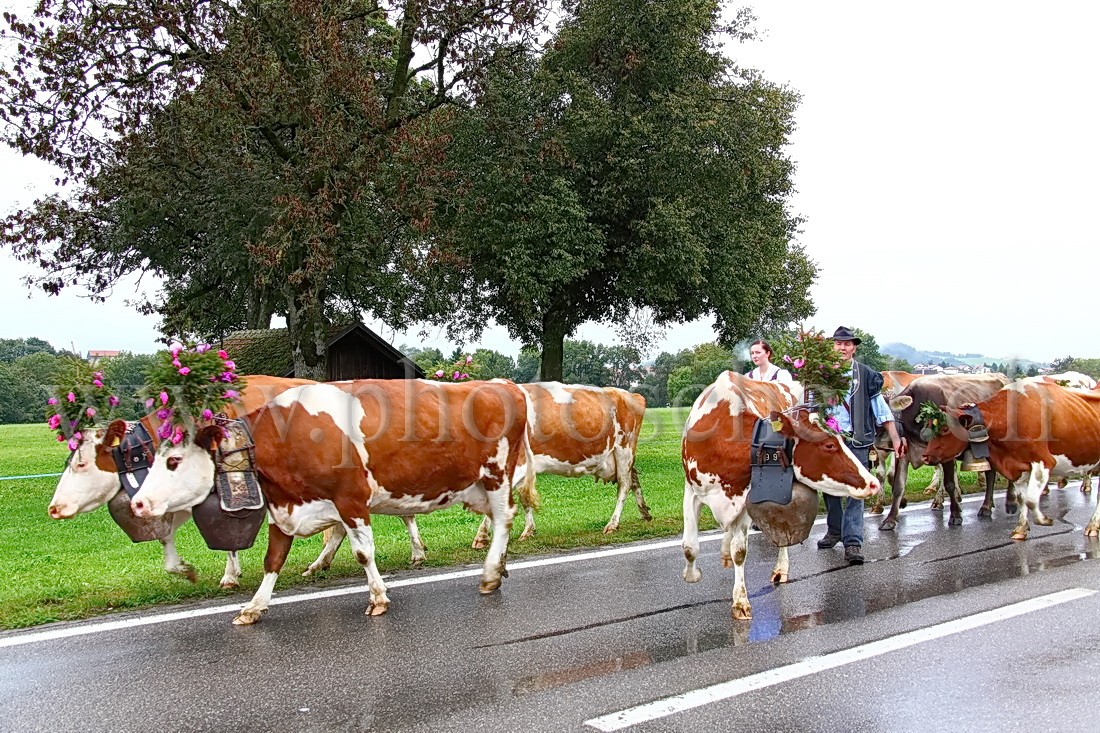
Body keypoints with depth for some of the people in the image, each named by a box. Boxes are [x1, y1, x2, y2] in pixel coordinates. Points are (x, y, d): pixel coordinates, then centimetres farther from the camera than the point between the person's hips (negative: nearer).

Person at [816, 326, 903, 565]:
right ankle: (835, 531, 31)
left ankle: (853, 542, -8)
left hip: (857, 441, -2)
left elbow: (881, 409, 4)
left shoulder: (866, 375, 3)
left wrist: (895, 439, 0)